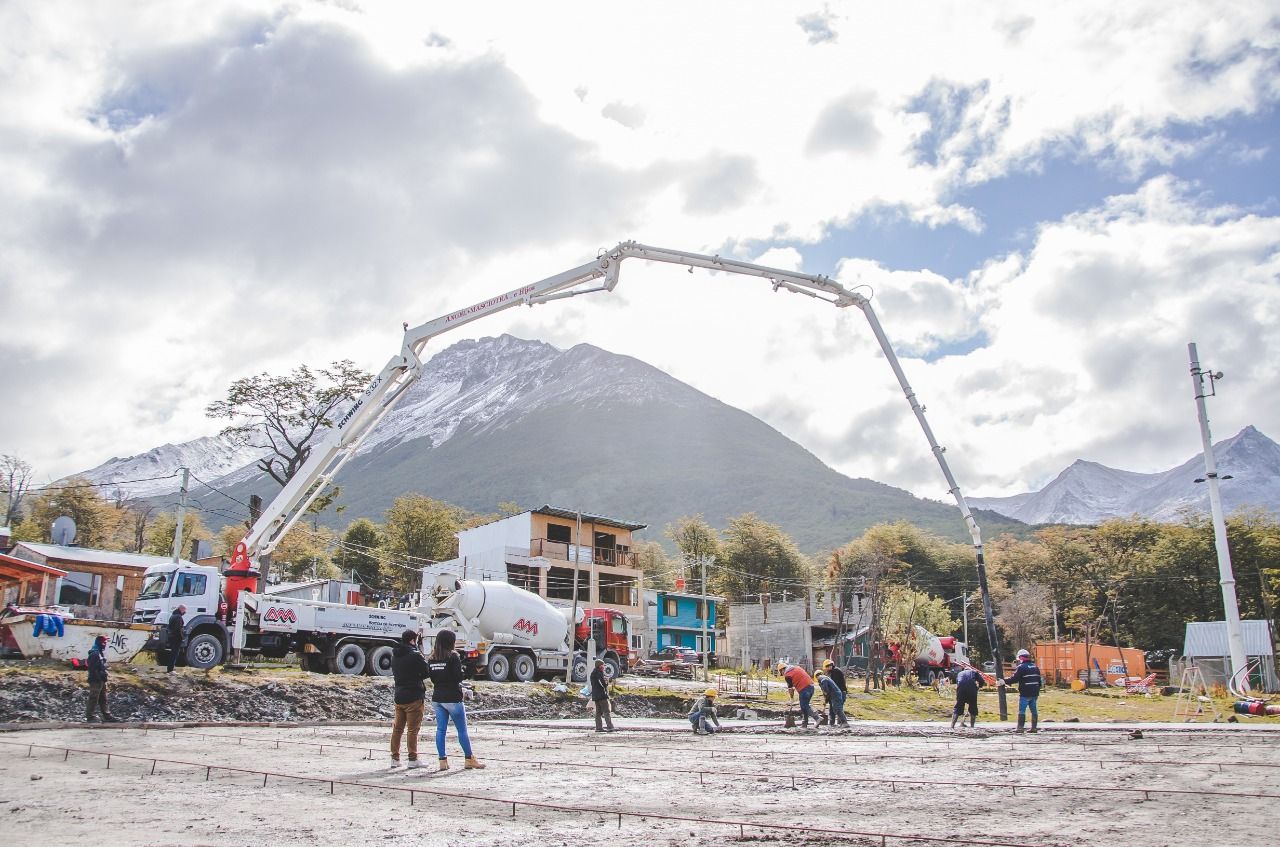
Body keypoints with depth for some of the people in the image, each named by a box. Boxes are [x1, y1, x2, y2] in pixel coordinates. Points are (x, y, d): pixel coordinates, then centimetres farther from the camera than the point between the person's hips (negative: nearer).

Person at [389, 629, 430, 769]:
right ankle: (413, 759, -1)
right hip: (414, 697, -7)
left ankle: (395, 759, 16)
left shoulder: (395, 655, 9)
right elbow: (427, 673, -10)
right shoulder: (415, 655, -15)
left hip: (399, 696, 7)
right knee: (413, 729, -2)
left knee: (397, 728, 13)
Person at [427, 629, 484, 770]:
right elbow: (459, 677, -15)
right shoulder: (453, 657, -13)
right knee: (462, 730, 5)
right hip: (452, 698, -6)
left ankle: (443, 761, 7)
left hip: (437, 698, 6)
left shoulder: (432, 659, 5)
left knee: (440, 729, 8)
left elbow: (432, 678, 8)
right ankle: (469, 759, 12)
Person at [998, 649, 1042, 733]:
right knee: (1034, 710, 12)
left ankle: (1020, 728, -5)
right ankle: (1034, 727, 13)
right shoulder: (1035, 667, 13)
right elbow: (1039, 681, 18)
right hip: (1034, 694, 7)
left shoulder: (1021, 667, -12)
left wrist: (1004, 682, -8)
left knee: (1022, 711, -3)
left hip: (1025, 694, -7)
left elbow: (1014, 678, -16)